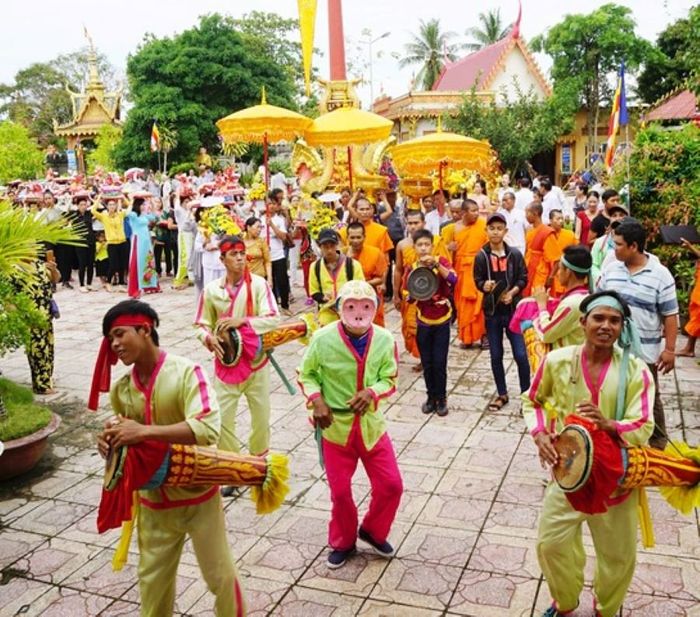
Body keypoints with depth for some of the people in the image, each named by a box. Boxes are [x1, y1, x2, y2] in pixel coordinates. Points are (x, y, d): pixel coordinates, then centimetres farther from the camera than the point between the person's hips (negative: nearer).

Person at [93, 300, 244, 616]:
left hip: (197, 495, -4)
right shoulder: (120, 389, -4)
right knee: (152, 579, 19)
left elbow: (207, 428, -32)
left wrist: (144, 430, -36)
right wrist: (110, 440, -13)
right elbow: (126, 441, 11)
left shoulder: (186, 372, -20)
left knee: (218, 574, 13)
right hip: (153, 501, 4)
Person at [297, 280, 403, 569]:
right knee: (340, 491, 10)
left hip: (371, 424, 2)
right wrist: (317, 400, -19)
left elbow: (389, 379, -2)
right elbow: (306, 374, -2)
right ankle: (343, 542, 38)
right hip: (335, 426, -2)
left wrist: (372, 391, -23)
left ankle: (373, 531, 36)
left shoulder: (384, 339, -13)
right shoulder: (323, 338, -17)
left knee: (391, 485, 6)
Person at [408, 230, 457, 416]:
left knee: (439, 362, -1)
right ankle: (431, 397, 23)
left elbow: (453, 280, -24)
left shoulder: (441, 261, -6)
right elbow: (409, 297, 1)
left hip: (442, 321, -2)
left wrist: (436, 264, -32)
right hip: (423, 322, 2)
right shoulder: (412, 268, -1)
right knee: (427, 363, 8)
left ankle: (441, 398, 15)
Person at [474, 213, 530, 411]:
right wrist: (485, 286, -23)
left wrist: (512, 292, -15)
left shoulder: (515, 254, -4)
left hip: (514, 310, -1)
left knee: (520, 355, -2)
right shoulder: (481, 256, -4)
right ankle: (502, 394, 26)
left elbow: (523, 279, 1)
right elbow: (477, 281, -1)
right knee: (495, 356, 10)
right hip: (492, 311, 1)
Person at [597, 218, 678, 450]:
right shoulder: (611, 269, 1)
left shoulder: (660, 275, -11)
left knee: (649, 398, 9)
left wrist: (669, 349, -11)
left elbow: (670, 315, -8)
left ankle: (657, 442, 27)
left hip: (644, 351, -4)